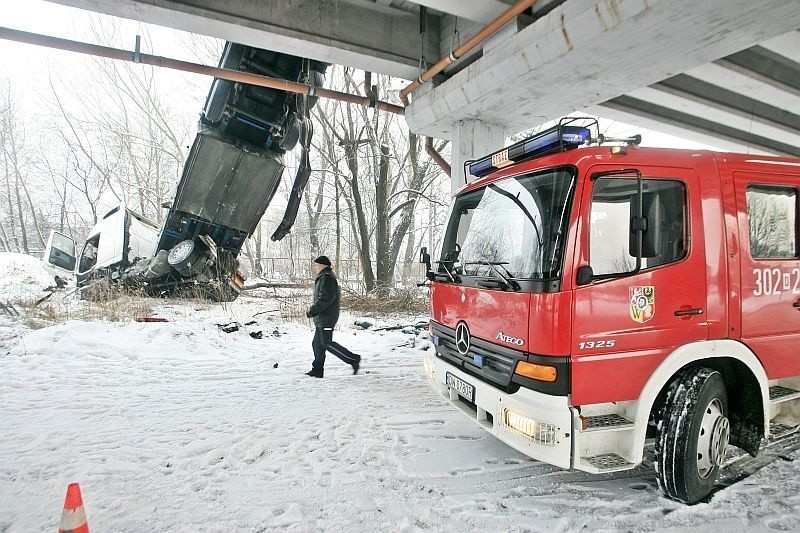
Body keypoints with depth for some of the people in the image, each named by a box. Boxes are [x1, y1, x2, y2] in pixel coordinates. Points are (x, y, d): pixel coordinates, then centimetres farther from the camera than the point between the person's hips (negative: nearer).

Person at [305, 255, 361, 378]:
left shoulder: (327, 278, -14)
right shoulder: (323, 277, 20)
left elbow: (325, 299, -23)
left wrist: (312, 311, -17)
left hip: (327, 318, -11)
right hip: (321, 318, 11)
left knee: (327, 343, -11)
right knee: (317, 344, 11)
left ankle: (353, 359, -6)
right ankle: (317, 370, 17)